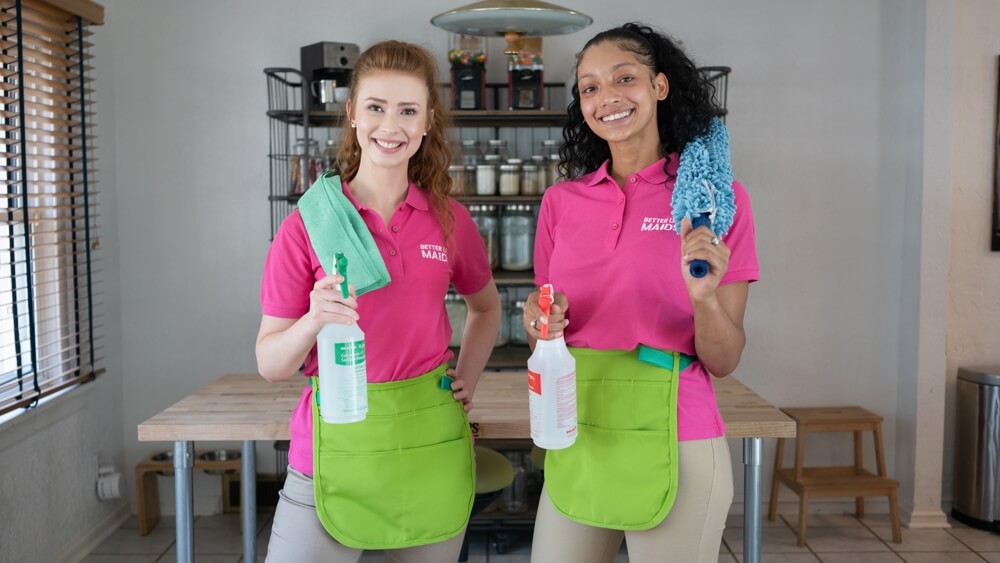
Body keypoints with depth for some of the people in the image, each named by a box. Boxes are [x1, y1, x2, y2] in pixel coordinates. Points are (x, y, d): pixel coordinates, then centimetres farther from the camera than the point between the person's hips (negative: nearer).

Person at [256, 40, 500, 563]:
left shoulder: (450, 219, 0)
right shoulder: (308, 225, -7)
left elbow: (485, 307, 19)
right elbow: (270, 364, -6)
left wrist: (467, 378, 5)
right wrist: (313, 321, -25)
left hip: (432, 447, 3)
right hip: (336, 446, -2)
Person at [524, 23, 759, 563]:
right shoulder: (561, 201, 3)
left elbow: (724, 361, -5)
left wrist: (705, 298, -24)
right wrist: (541, 324, -9)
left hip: (674, 442, -3)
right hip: (577, 440, 3)